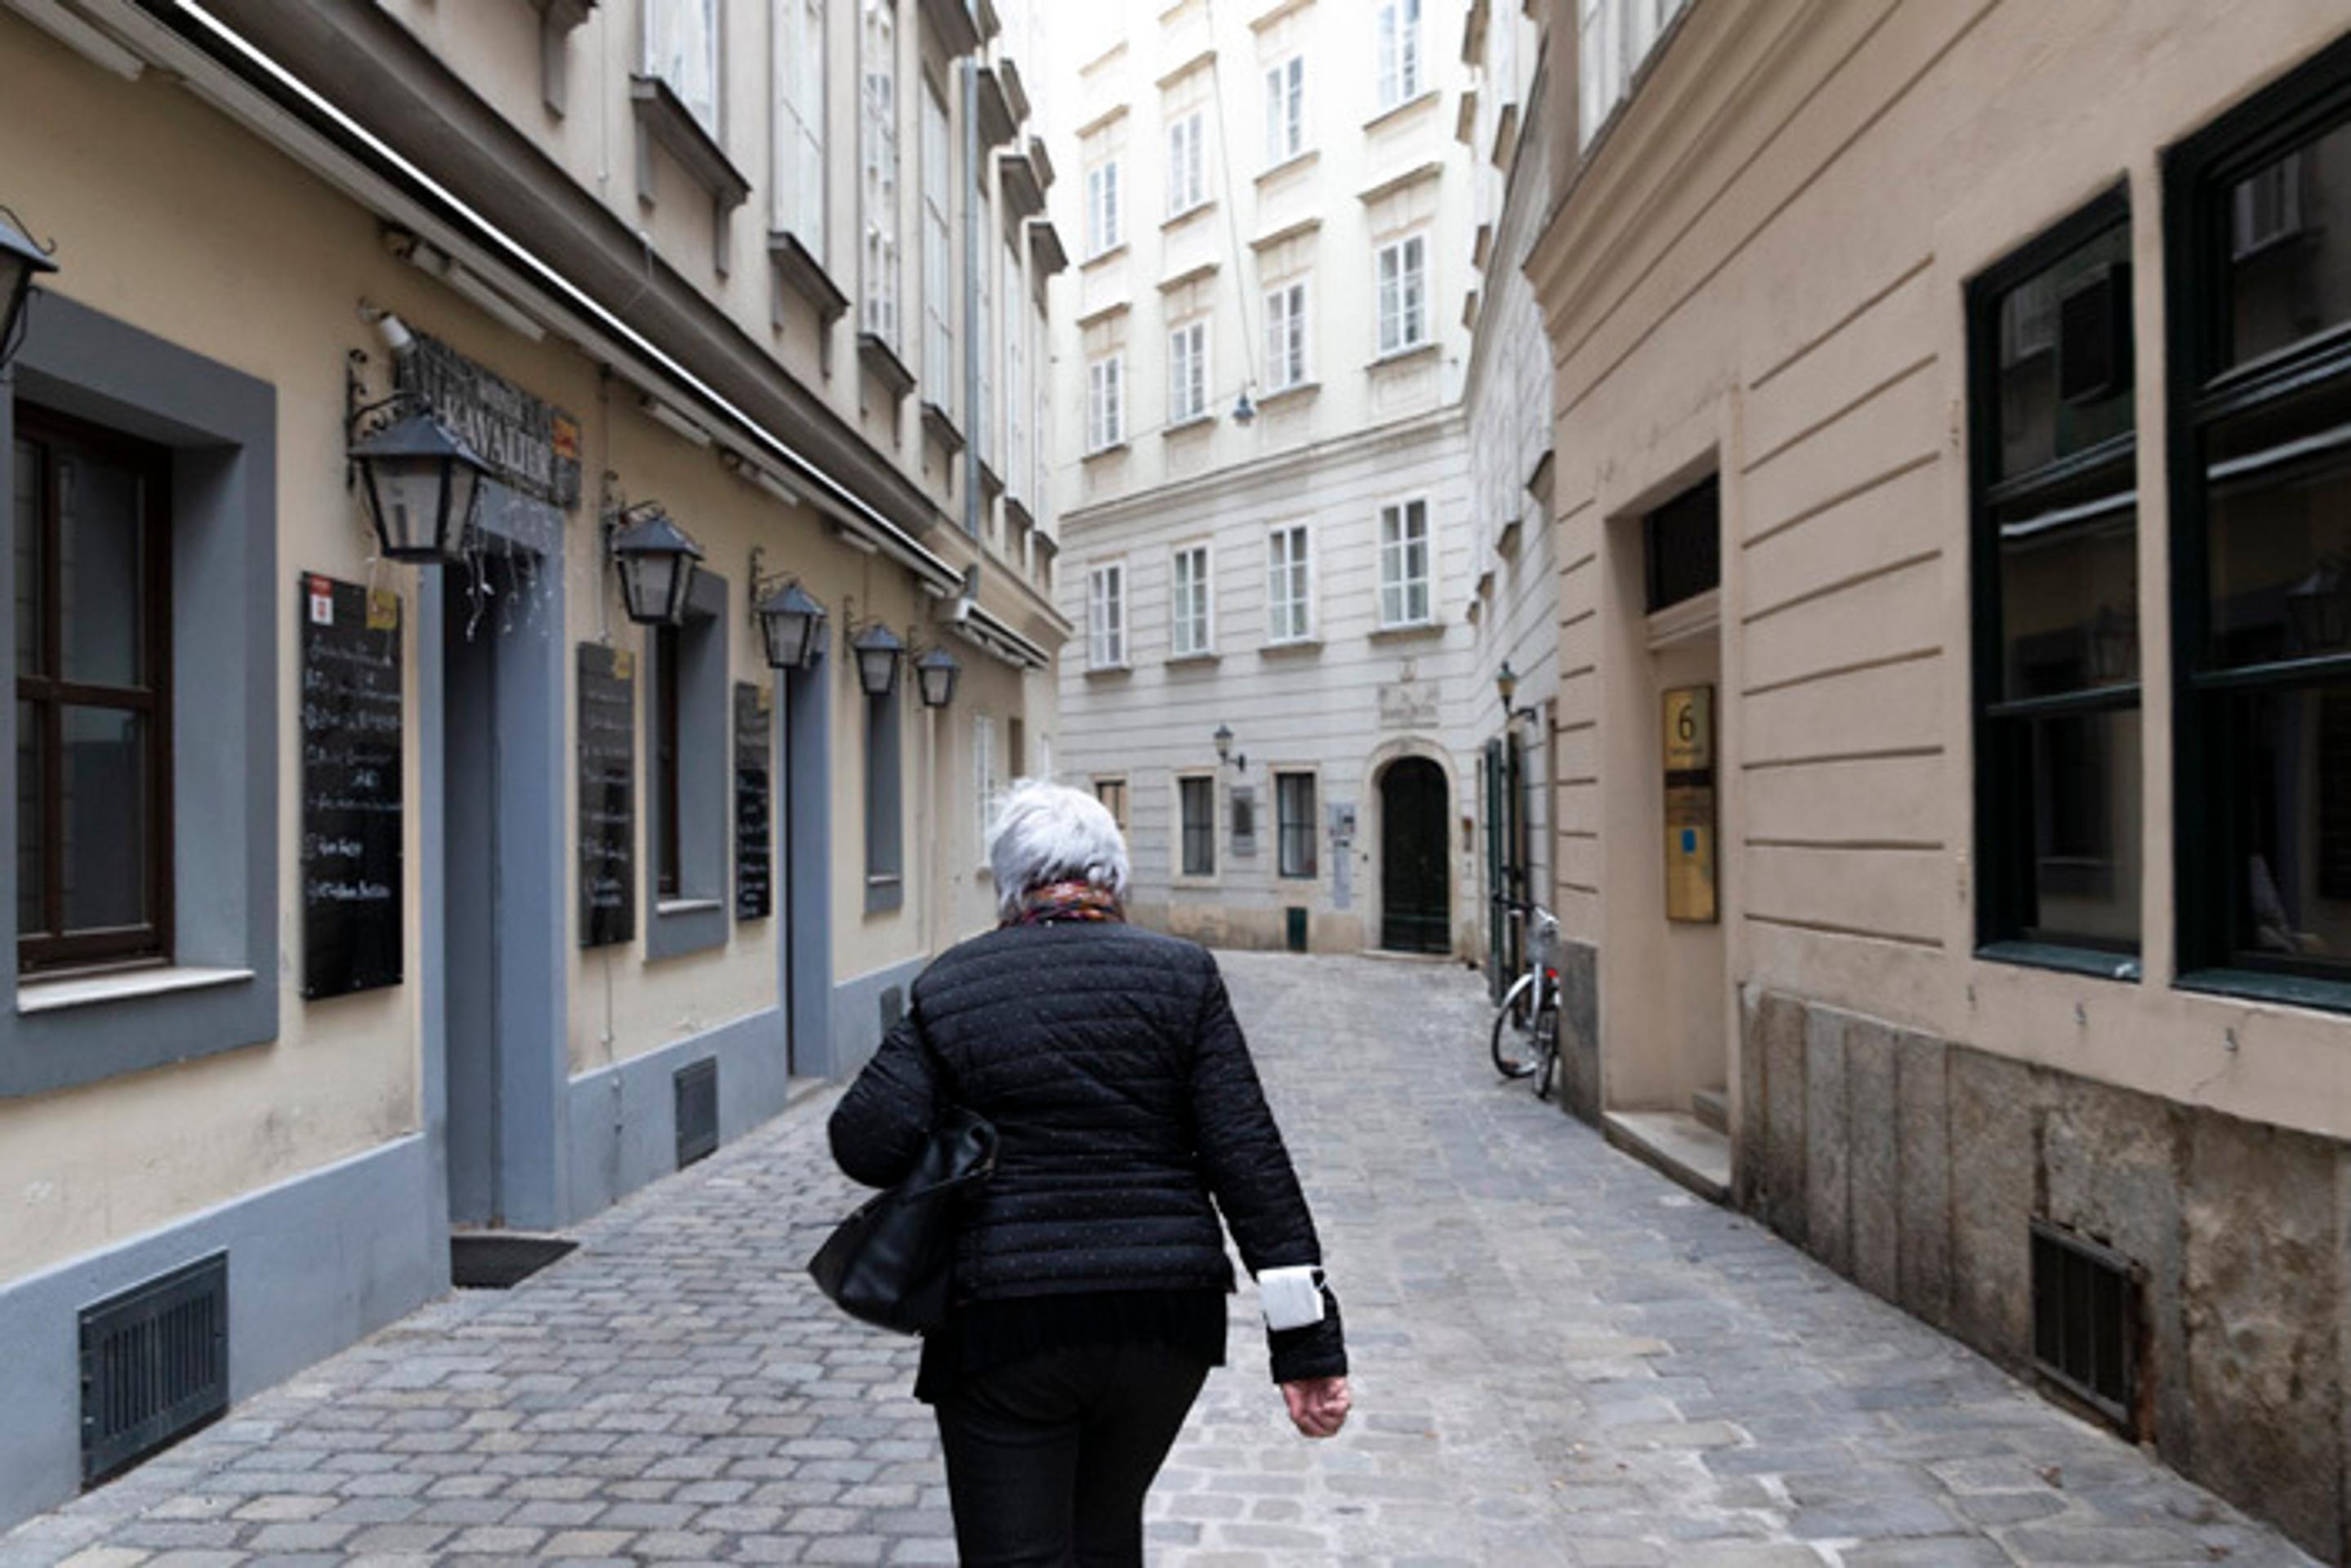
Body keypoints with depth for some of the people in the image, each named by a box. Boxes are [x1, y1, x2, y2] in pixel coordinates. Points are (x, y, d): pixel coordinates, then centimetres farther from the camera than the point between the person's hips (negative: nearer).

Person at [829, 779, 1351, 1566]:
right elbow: (1249, 1159, -6)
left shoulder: (948, 989, -1)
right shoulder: (1181, 975, 0)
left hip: (1002, 1323, -2)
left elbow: (866, 1144, -10)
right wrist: (1307, 1338, -5)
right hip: (1163, 1318, 2)